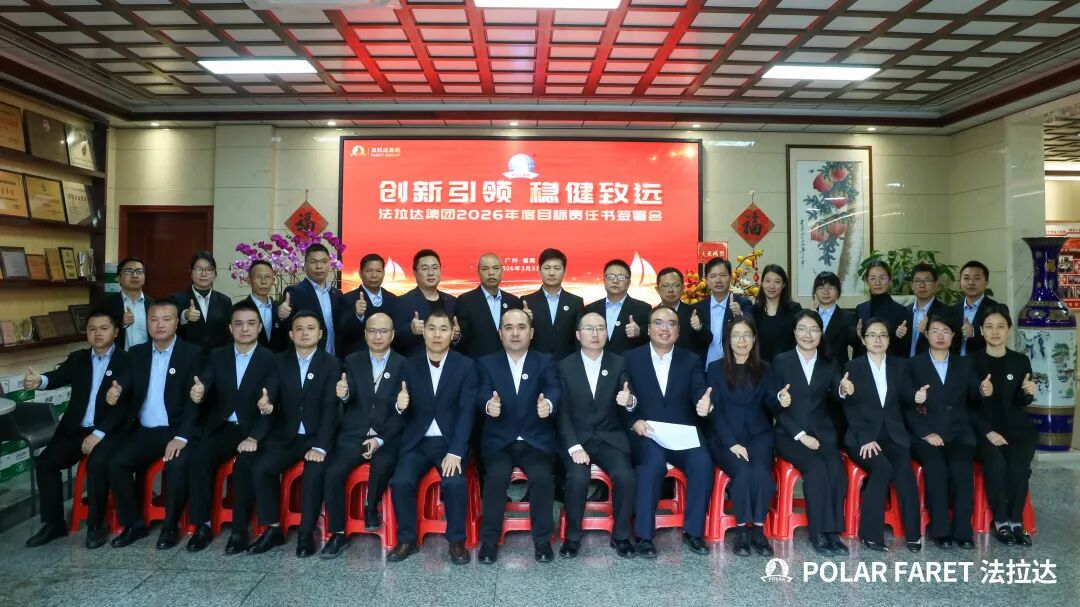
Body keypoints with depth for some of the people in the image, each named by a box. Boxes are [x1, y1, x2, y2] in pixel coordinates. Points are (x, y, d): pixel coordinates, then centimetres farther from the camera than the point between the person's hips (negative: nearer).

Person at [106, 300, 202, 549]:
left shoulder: (192, 353, -4)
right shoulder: (136, 353, 11)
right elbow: (130, 396, 13)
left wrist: (181, 437, -22)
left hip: (176, 430, -5)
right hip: (144, 431, 5)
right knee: (116, 463, -18)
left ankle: (171, 525, -7)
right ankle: (134, 524, 2)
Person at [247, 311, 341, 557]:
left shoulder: (332, 364, -4)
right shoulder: (280, 361, 7)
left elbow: (330, 408, -12)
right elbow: (271, 399, -2)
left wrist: (320, 447, -22)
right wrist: (265, 405, -29)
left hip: (316, 437, -3)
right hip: (285, 436, 3)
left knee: (314, 472, -29)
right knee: (260, 467, -21)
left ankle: (306, 533, -12)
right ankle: (273, 529, -4)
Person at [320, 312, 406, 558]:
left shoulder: (404, 365, 1)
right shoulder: (352, 361, 9)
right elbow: (349, 402, -3)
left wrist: (380, 440, -16)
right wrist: (343, 394, -28)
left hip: (386, 437, -2)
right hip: (353, 435, 2)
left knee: (382, 465, -31)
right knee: (333, 472, -22)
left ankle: (371, 507, -1)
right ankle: (338, 533, -3)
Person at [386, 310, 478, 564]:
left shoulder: (466, 366, -2)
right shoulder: (410, 366, 6)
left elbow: (467, 412, -9)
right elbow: (404, 412, 7)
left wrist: (455, 452, -20)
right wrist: (400, 406, -19)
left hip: (451, 441, -2)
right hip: (417, 441, 2)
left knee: (455, 482, -27)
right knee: (400, 481, -22)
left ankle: (457, 540, -4)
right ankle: (407, 539, 0)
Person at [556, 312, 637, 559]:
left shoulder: (619, 364, 3)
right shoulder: (565, 366, 0)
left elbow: (626, 406, -2)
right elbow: (562, 412, -3)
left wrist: (629, 401, -27)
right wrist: (574, 446, -17)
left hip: (610, 438, 1)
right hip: (577, 438, -1)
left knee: (625, 476, -25)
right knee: (577, 477, -28)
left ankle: (621, 535, -2)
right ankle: (572, 536, -5)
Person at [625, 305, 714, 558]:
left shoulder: (691, 360, 12)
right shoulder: (631, 358, 7)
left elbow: (699, 392, -4)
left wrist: (705, 404, -28)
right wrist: (634, 421, -16)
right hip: (646, 434, -2)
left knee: (703, 462, -27)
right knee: (654, 461, -33)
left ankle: (693, 530, -9)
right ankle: (643, 535, -21)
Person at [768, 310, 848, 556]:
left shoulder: (830, 365, 13)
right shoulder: (780, 361, 4)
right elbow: (772, 405, -1)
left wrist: (844, 392, -28)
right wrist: (800, 435, -12)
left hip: (821, 433, 3)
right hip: (789, 435, -2)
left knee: (836, 470, -27)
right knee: (816, 468, -28)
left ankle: (832, 531, -14)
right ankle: (819, 533, -17)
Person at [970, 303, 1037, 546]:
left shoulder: (1021, 361, 8)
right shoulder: (971, 362, 2)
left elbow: (1021, 404, 2)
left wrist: (1028, 393, -21)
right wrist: (988, 432, -14)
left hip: (1016, 428, 2)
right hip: (984, 430, -1)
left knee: (1018, 466, -27)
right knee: (996, 464, -29)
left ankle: (1016, 521, -11)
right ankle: (1001, 521, -13)